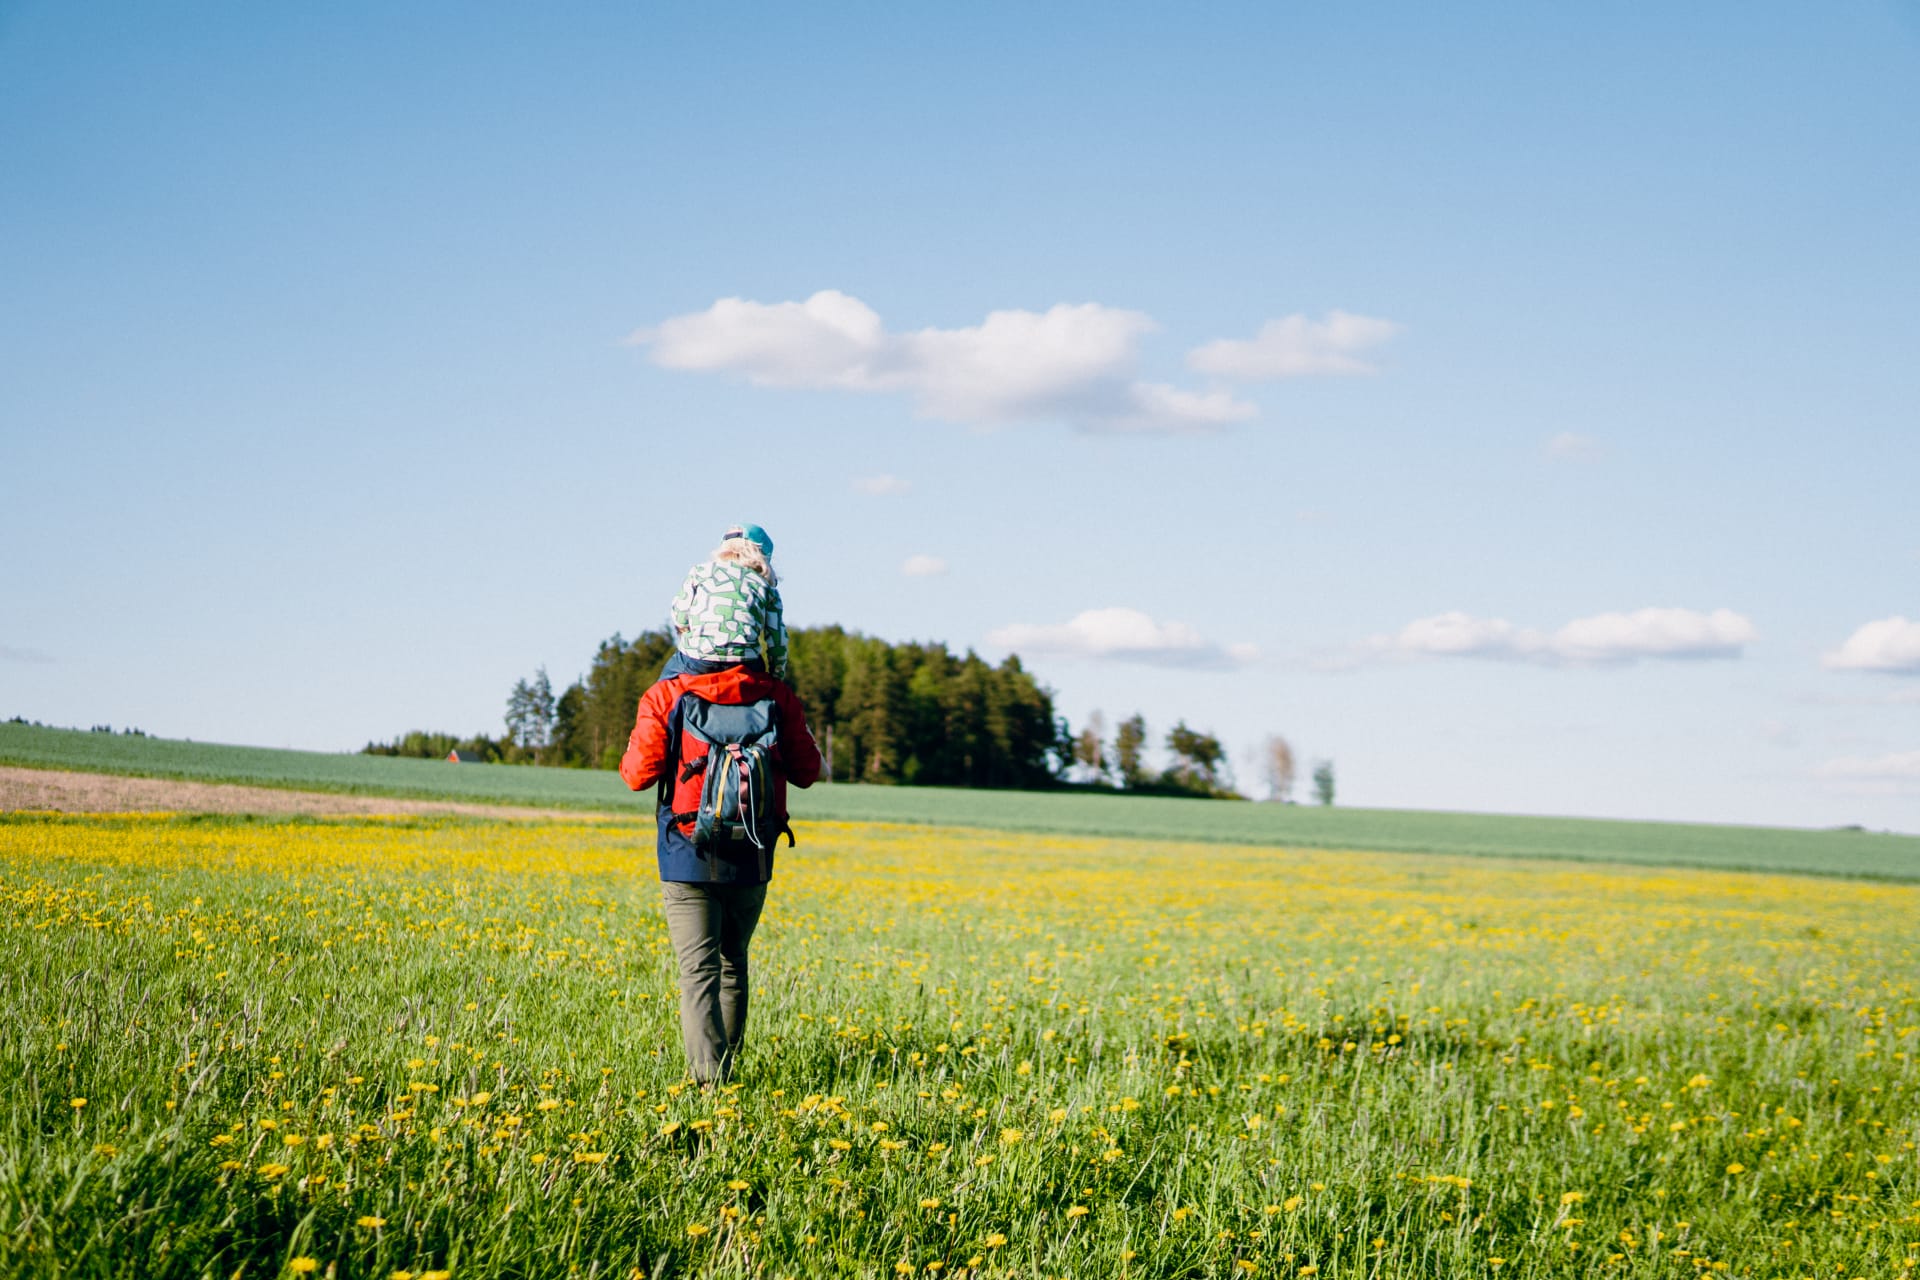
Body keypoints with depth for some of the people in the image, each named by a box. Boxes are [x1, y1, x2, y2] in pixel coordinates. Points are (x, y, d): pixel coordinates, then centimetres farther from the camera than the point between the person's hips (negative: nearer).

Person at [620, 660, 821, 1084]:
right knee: (732, 960, 22)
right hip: (751, 859, 3)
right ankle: (728, 1057, 29)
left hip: (688, 857, -3)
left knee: (698, 970, -5)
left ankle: (710, 1076, -18)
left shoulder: (667, 697, -7)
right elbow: (806, 772, 5)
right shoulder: (778, 698, -1)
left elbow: (638, 774, -8)